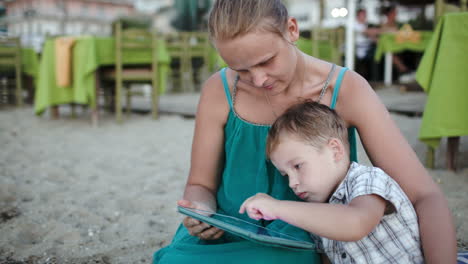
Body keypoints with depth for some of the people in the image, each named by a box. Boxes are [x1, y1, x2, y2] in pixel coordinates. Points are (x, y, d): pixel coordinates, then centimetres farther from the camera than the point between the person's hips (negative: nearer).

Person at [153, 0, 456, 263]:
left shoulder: (346, 89, -14)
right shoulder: (219, 91, -9)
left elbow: (426, 196, -16)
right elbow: (200, 185, 3)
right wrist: (201, 213, -20)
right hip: (225, 234, 2)